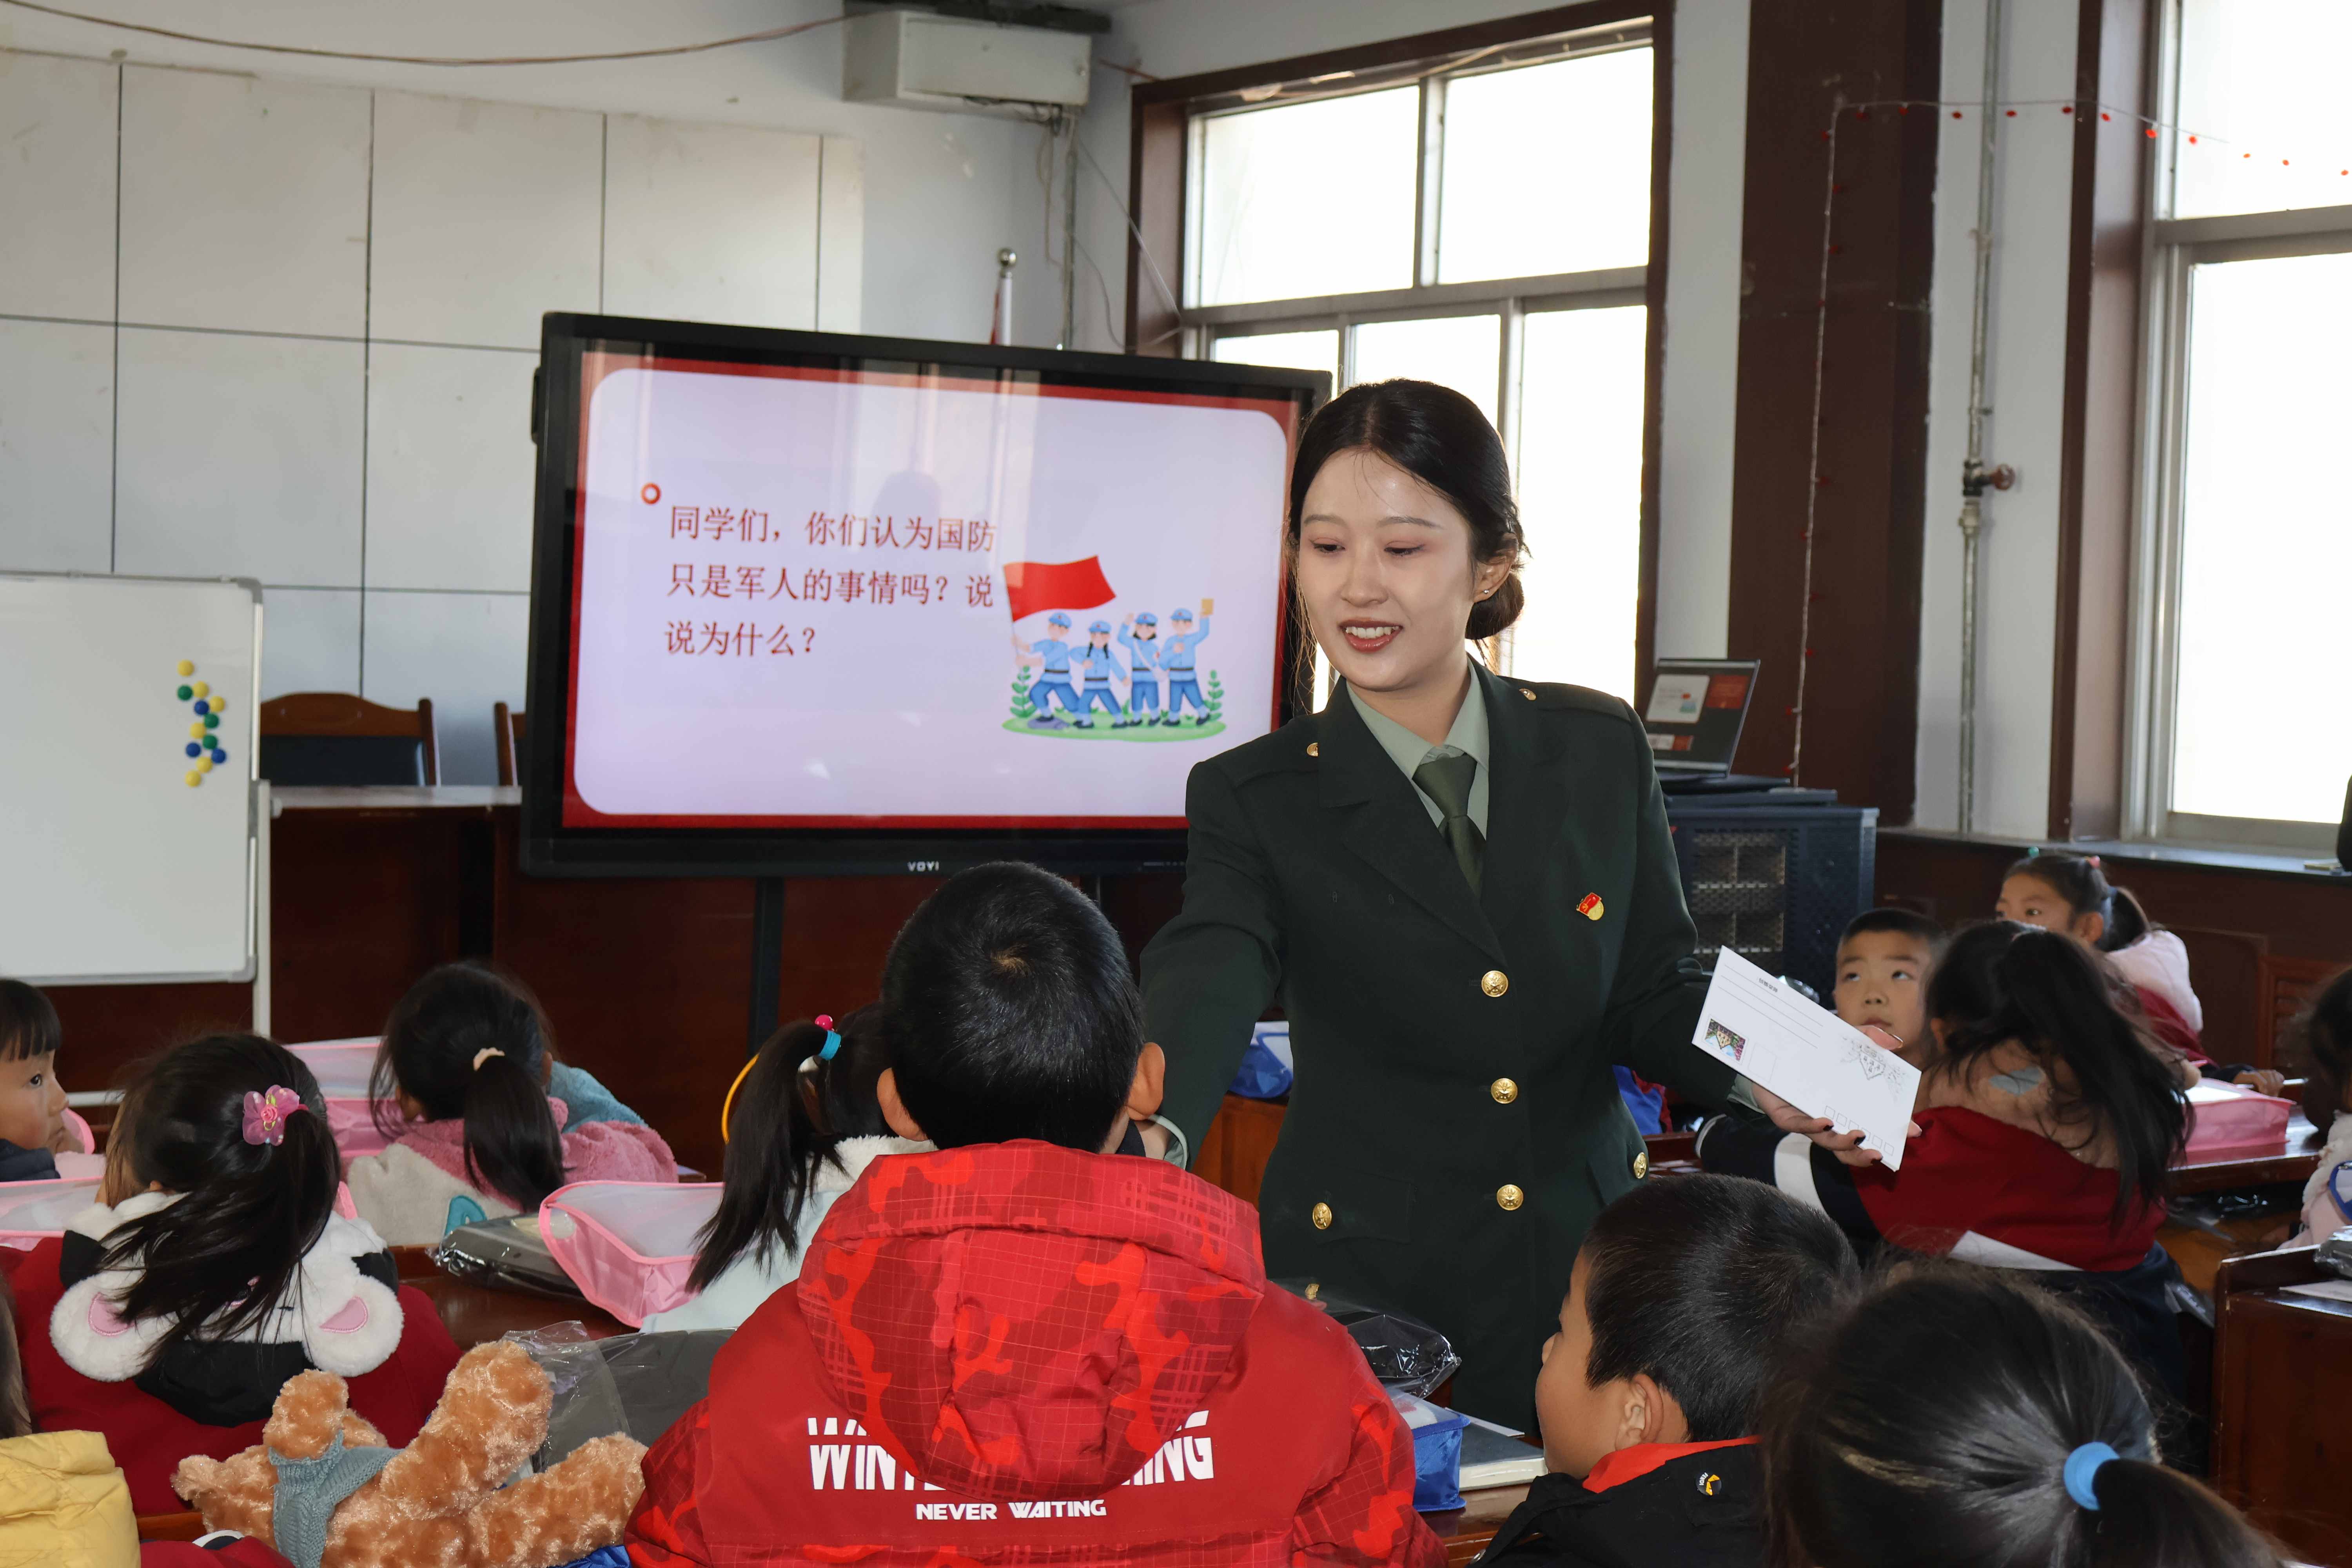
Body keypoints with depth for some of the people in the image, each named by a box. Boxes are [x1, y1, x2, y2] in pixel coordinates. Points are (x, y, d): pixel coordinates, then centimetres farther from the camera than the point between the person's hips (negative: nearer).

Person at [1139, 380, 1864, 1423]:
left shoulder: (1601, 753, 2)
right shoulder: (1257, 803, -5)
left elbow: (1654, 992, 7)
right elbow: (1201, 987, -24)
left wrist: (1766, 1077, -14)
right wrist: (1143, 1139, -45)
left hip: (1584, 1279, 2)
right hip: (1365, 1297, -2)